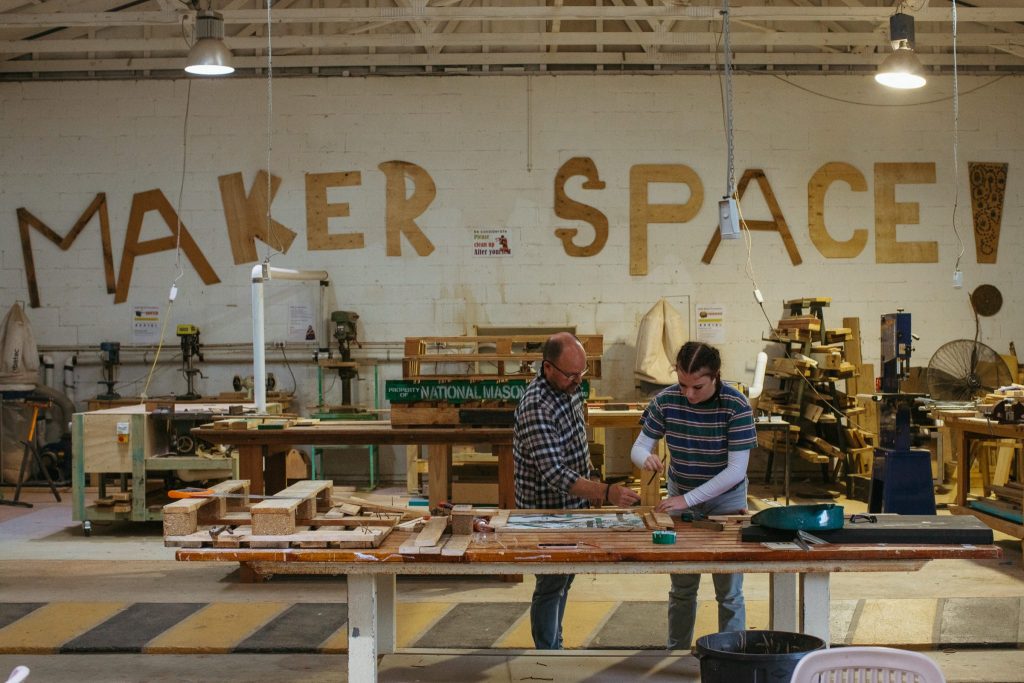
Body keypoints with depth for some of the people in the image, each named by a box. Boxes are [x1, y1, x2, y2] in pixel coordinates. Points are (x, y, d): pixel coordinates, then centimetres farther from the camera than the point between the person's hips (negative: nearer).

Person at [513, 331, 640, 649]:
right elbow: (555, 475, -36)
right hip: (548, 512, -9)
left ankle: (554, 647, 34)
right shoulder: (537, 409, -30)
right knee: (551, 586, 2)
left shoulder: (568, 389, -1)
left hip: (572, 506, 9)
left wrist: (591, 488, 14)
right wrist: (606, 492, -44)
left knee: (563, 581, 20)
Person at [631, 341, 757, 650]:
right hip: (680, 499, 3)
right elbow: (639, 447, -6)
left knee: (729, 593, 1)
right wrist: (647, 458, -32)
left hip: (725, 500, -3)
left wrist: (687, 499, -31)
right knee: (682, 589, 13)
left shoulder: (736, 406, -22)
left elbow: (736, 470, -25)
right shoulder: (666, 400, -13)